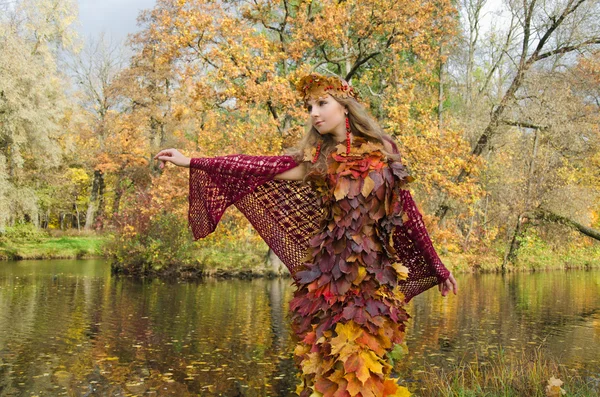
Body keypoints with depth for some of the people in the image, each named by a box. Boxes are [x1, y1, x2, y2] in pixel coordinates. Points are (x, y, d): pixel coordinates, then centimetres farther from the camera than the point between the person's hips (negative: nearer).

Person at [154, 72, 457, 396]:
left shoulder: (382, 151, 3)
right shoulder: (316, 158, 5)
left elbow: (407, 213, 9)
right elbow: (259, 168, -3)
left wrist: (439, 268, 13)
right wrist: (191, 162, -9)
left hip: (375, 273, -1)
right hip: (331, 273, 1)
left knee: (363, 359, -7)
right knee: (326, 360, -2)